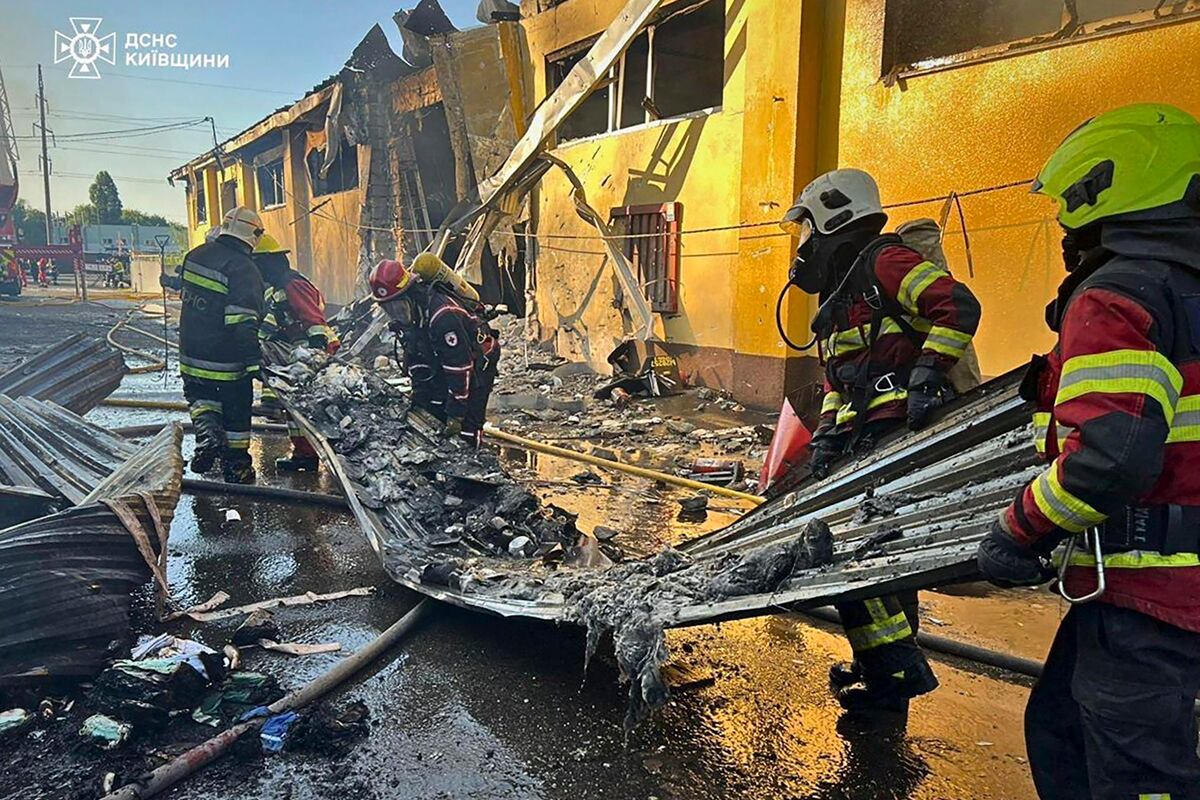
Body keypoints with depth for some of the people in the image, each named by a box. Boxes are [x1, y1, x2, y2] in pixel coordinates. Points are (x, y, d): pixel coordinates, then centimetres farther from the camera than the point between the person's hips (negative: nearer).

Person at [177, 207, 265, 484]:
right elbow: (243, 322, -26)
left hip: (192, 354, 5)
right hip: (228, 360, -5)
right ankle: (236, 467, 20)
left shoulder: (195, 256, 3)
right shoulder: (244, 269, -20)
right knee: (236, 411, 10)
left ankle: (206, 430, -1)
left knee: (200, 395, 27)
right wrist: (254, 361, -25)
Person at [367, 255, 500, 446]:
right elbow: (414, 356, 5)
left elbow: (460, 365, -33)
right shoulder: (406, 313, -7)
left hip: (478, 360, -8)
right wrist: (418, 396, 2)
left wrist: (456, 412, -30)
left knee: (467, 425, -15)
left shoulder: (443, 316, -36)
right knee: (431, 411, 4)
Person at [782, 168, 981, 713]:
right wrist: (828, 435, 11)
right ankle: (887, 674, 27)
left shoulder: (884, 261, -6)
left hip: (903, 430, -11)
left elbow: (958, 305, -19)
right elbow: (838, 381, 24)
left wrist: (926, 374, -22)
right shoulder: (841, 296, 25)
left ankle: (895, 668, -5)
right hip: (867, 436, 11)